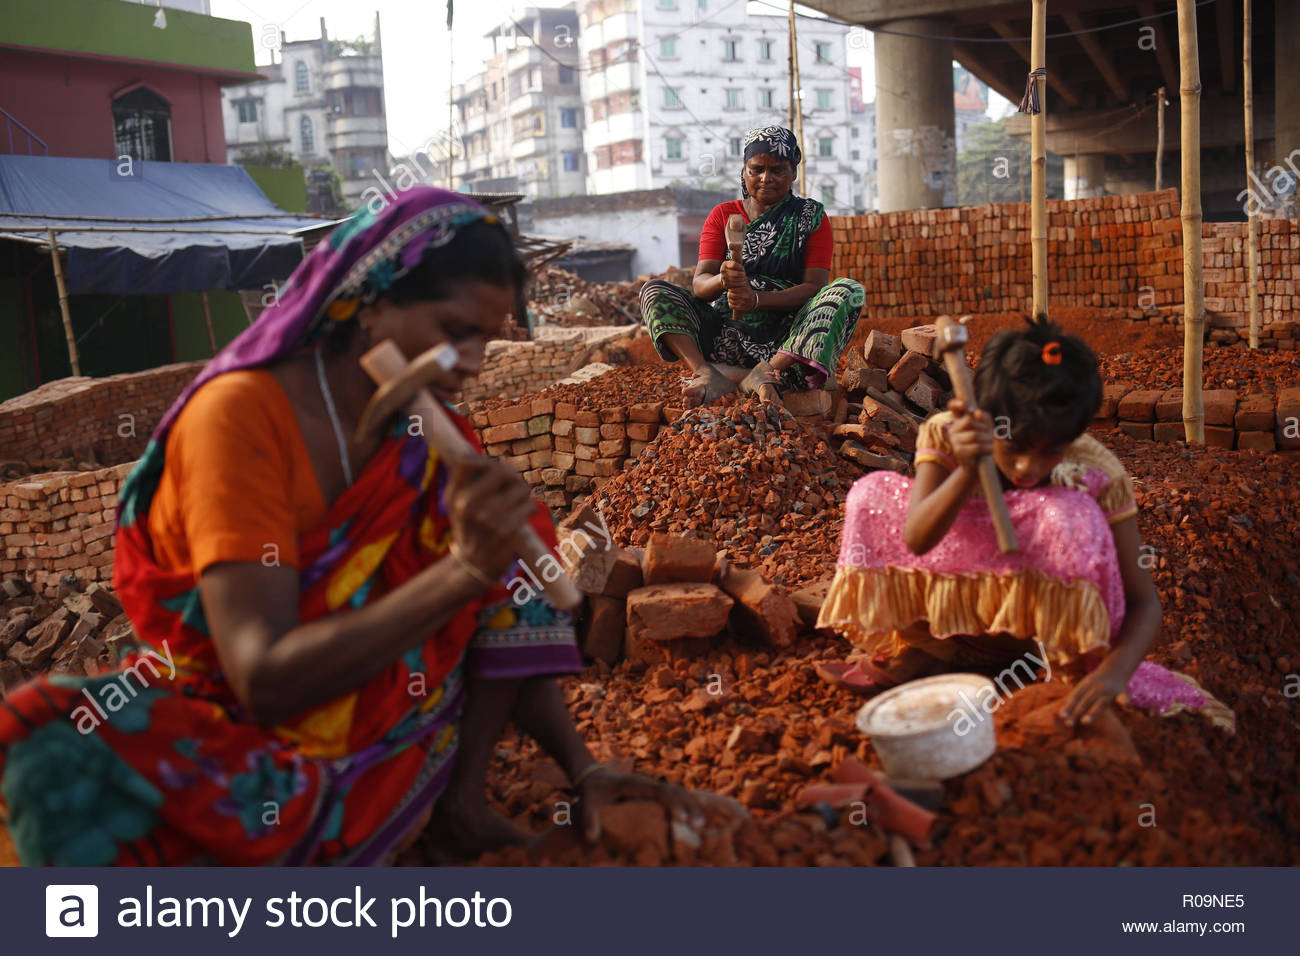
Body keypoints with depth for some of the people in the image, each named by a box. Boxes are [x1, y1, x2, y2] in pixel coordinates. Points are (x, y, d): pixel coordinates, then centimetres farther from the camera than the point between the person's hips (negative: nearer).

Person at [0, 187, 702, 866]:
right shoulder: (242, 413, -21)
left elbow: (501, 624, 2)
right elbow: (265, 677, -29)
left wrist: (583, 770, -9)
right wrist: (463, 570, -37)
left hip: (374, 707, 6)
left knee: (508, 544, -11)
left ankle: (462, 800, -11)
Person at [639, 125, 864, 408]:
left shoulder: (811, 217, 8)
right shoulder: (722, 215, 13)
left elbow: (815, 286, -5)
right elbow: (699, 283, 1)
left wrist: (757, 298, -23)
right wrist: (721, 281, -25)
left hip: (787, 341, -2)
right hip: (727, 337, 2)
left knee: (849, 290, -25)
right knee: (654, 291, -11)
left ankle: (766, 372, -39)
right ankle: (706, 373, -35)